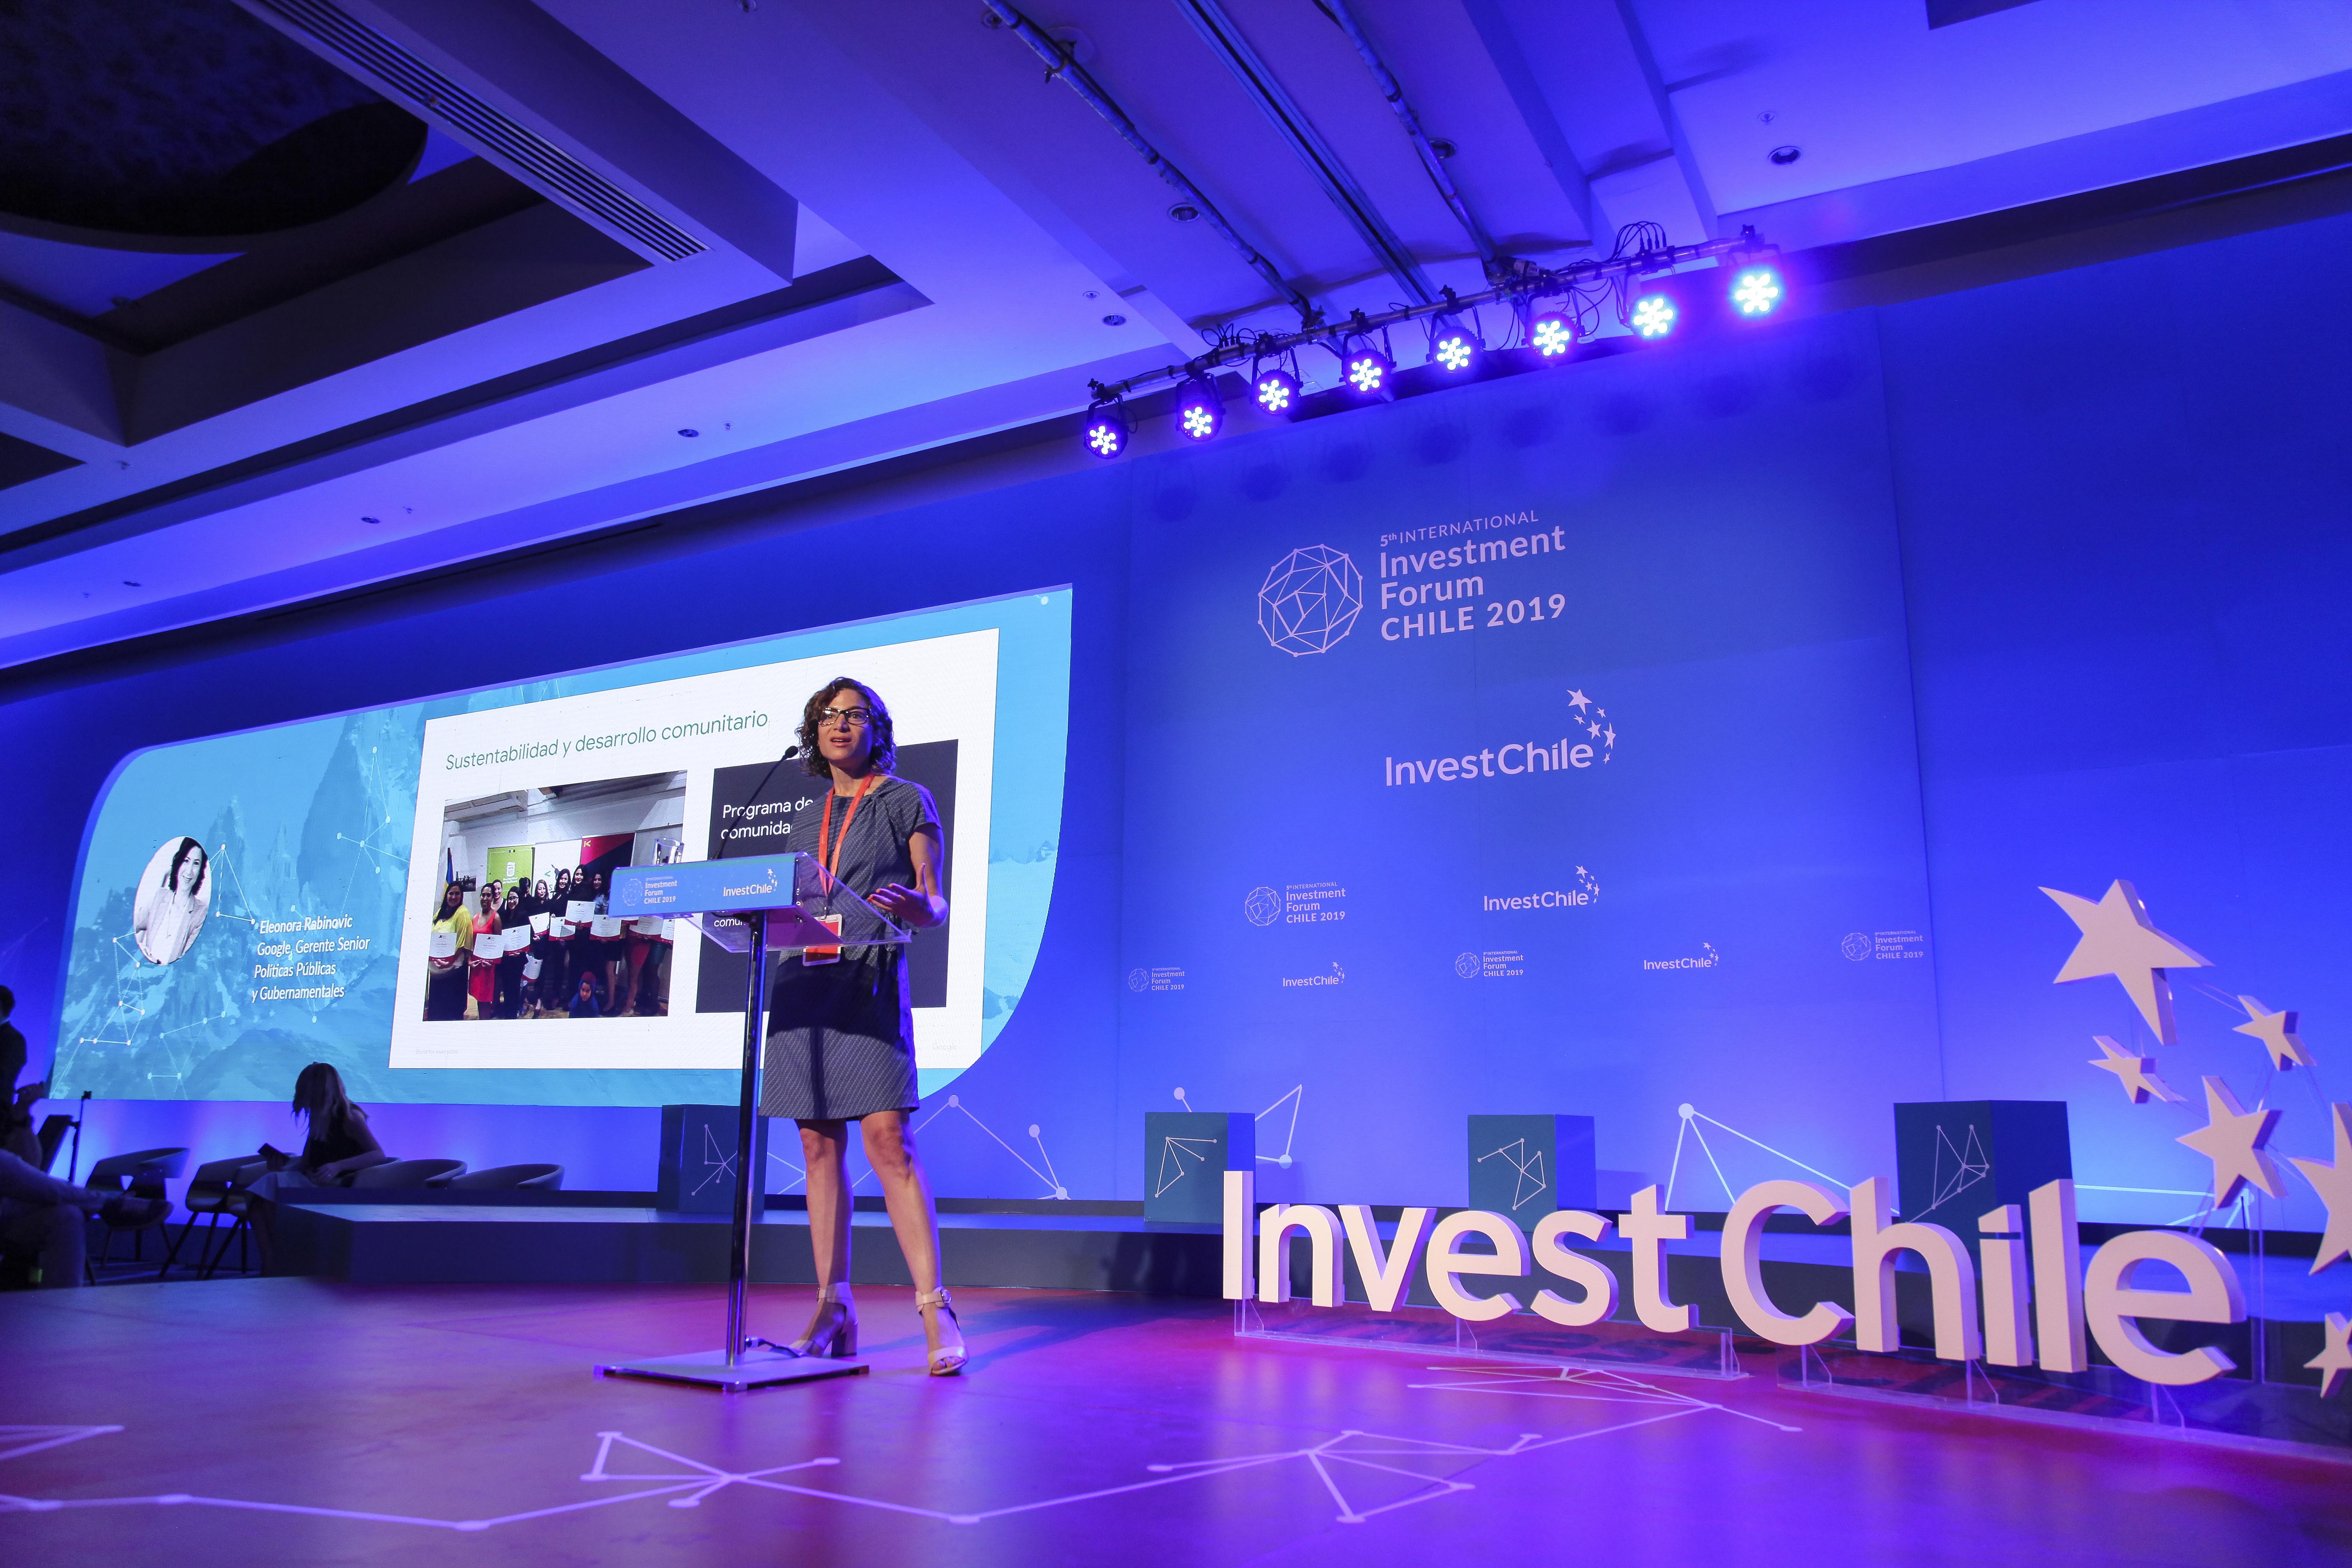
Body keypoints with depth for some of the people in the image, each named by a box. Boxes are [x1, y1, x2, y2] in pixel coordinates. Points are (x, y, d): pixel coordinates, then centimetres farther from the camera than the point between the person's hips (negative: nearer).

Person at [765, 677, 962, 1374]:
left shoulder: (907, 801, 6)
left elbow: (937, 908, 1)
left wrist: (916, 907, -22)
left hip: (871, 981, -5)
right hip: (804, 978, 5)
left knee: (887, 1136, -14)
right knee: (819, 1145, 4)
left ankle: (935, 1310, -11)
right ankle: (833, 1310, 11)